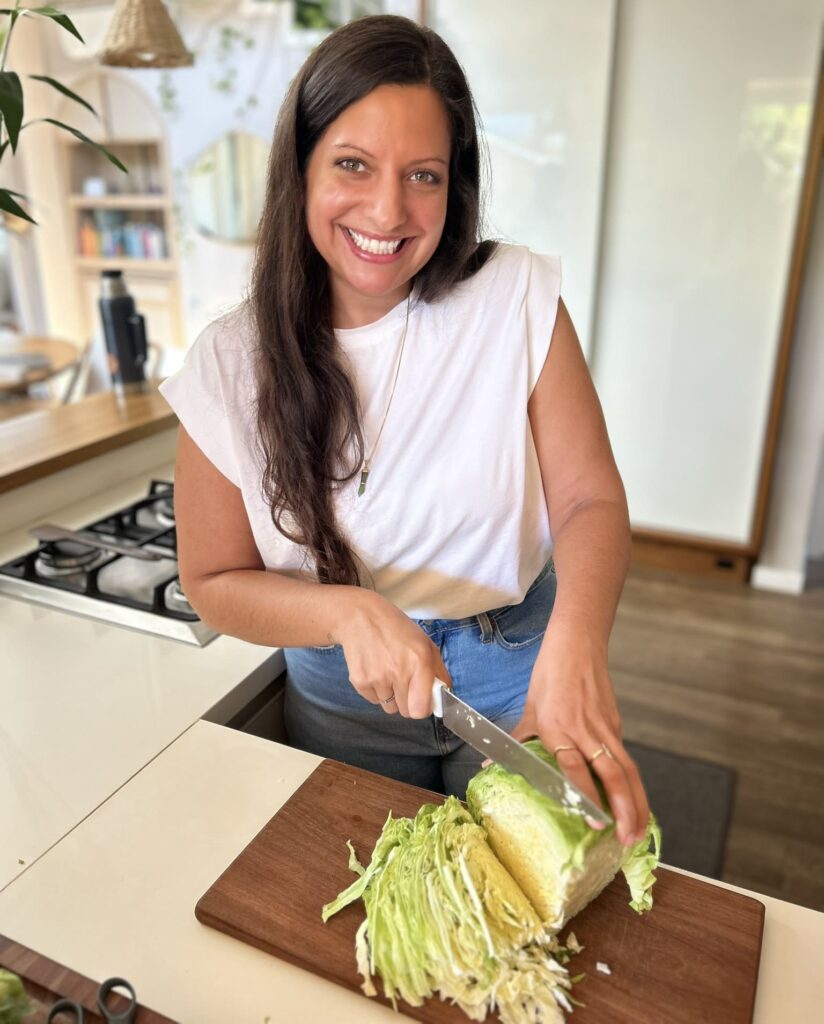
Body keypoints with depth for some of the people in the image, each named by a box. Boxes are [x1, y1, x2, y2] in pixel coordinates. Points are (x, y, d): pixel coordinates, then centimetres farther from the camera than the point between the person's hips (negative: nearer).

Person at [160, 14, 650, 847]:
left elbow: (589, 499, -15)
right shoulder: (229, 366, -14)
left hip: (519, 682, 0)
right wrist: (349, 611, -27)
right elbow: (213, 582, -8)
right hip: (343, 706, 1)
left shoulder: (519, 298, -15)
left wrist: (576, 645, -35)